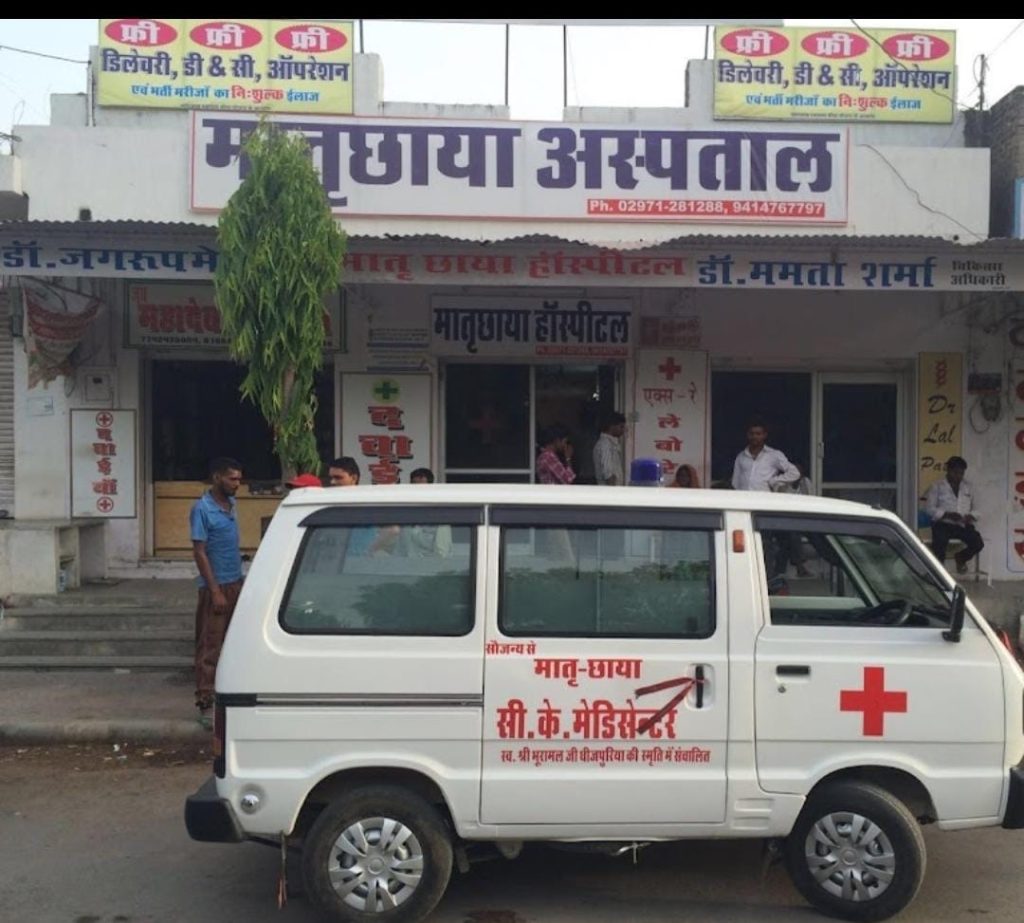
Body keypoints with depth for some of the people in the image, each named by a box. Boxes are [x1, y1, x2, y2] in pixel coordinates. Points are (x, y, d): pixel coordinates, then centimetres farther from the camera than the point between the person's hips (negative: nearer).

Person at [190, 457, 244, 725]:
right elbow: (199, 552, -15)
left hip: (236, 583, 8)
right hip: (216, 586, -7)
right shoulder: (202, 509, -13)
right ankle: (205, 705, 0)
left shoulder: (230, 503, 9)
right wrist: (215, 591, -18)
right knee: (210, 647, -4)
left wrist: (238, 582, 14)